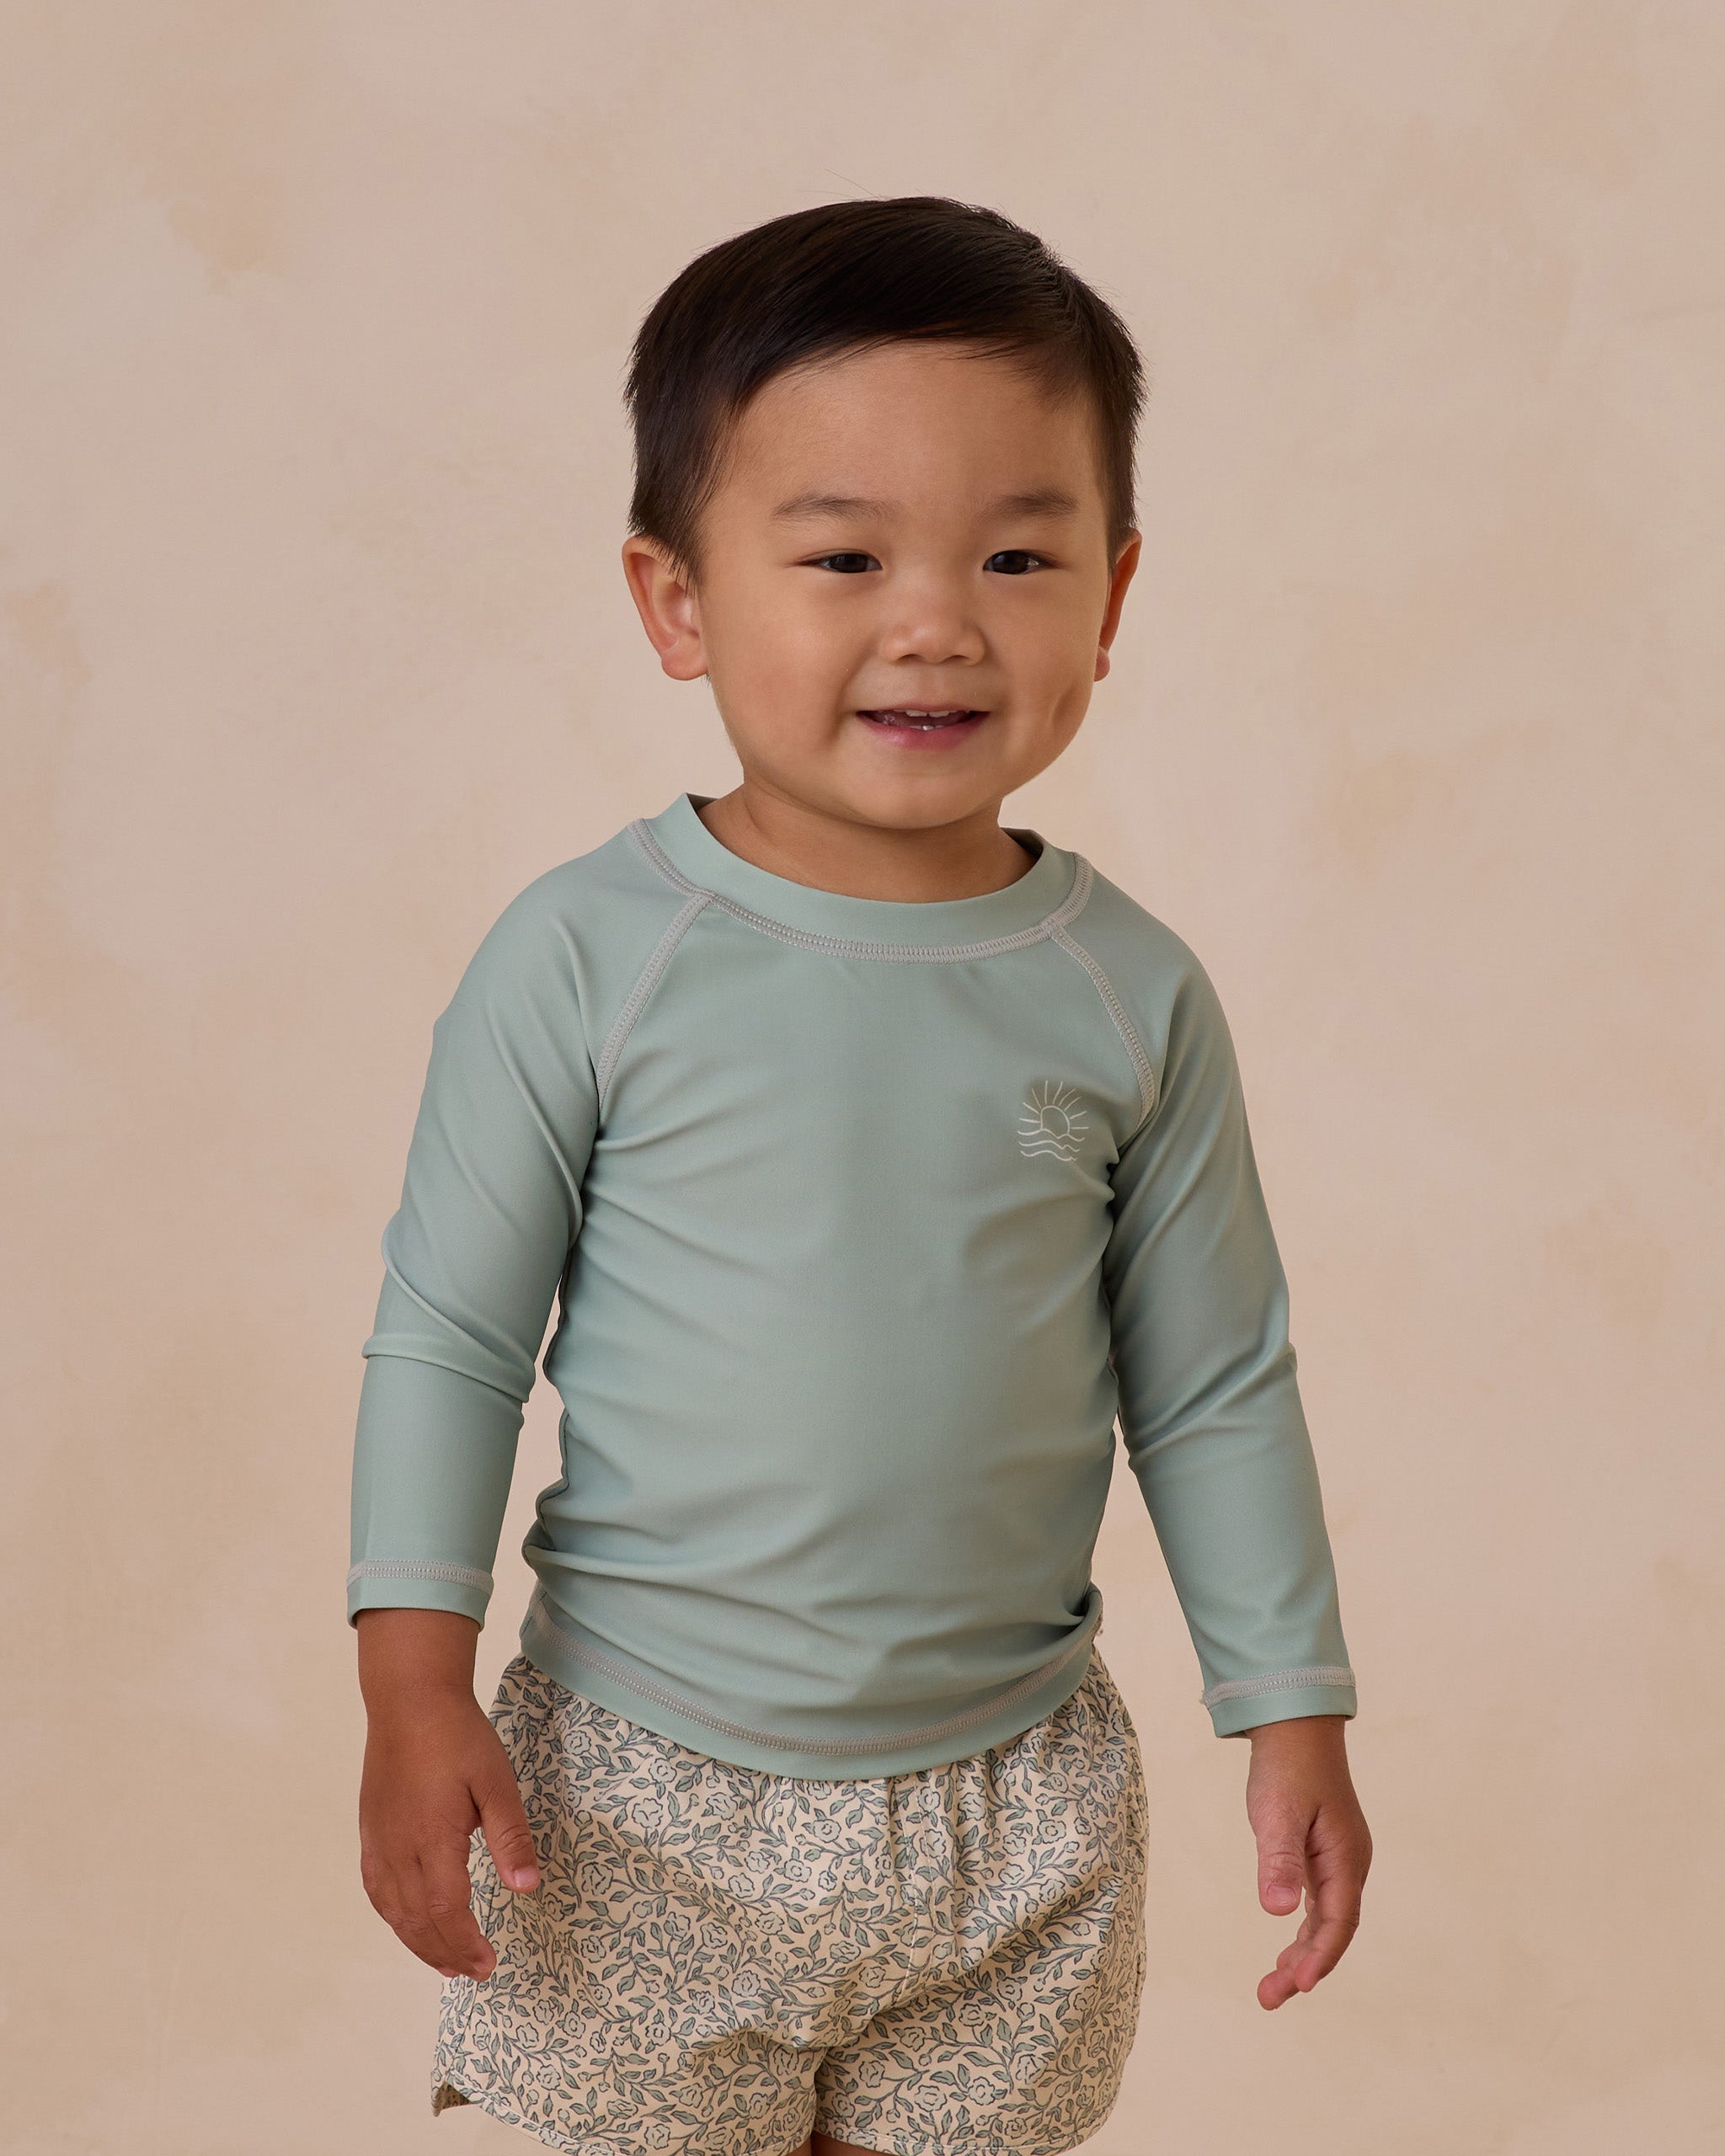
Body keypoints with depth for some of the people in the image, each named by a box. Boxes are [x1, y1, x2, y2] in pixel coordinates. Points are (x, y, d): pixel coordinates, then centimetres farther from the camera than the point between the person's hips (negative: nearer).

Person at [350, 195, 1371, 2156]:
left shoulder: (1132, 996, -4)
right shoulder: (586, 958, -11)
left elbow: (1214, 1389, 4)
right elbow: (446, 1334, -6)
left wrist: (1293, 1717, 5)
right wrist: (415, 1689, -11)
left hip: (1012, 1811, 2)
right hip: (637, 1807, -2)